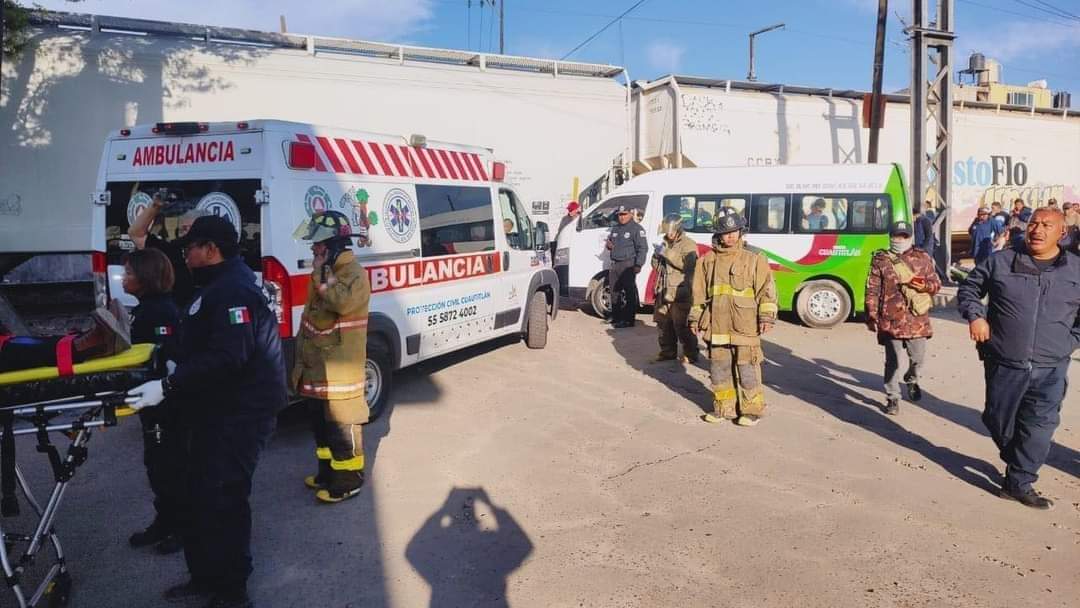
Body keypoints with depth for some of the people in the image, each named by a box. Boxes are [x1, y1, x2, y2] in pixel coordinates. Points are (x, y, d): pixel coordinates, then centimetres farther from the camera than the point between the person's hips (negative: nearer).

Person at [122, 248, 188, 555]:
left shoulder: (161, 311, -19)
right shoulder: (146, 308, 12)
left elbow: (165, 359, -25)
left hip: (166, 403, -10)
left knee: (171, 464, 1)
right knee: (156, 463, 17)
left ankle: (184, 526, 14)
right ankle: (165, 521, 30)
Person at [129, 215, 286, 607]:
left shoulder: (235, 290, -19)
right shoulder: (217, 287, 16)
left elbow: (228, 356, -30)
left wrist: (168, 386, -28)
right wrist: (178, 370, 13)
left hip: (240, 413, -11)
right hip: (217, 410, 11)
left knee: (223, 500, -4)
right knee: (202, 495, 18)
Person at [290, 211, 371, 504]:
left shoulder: (354, 273, -13)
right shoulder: (326, 271, 18)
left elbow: (342, 302, -33)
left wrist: (321, 275, -21)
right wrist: (302, 357, 22)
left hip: (340, 367, -10)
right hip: (317, 364, 10)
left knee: (342, 422, -4)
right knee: (321, 420, 18)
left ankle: (349, 478, 5)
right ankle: (328, 469, 32)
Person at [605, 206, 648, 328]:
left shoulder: (636, 228, -6)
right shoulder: (615, 228, 18)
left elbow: (643, 248, -12)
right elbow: (610, 240, 32)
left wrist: (638, 264, -20)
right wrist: (609, 245, 6)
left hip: (628, 265, -8)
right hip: (615, 265, 8)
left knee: (629, 293, -6)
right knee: (615, 292, 13)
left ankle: (628, 320, -4)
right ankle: (616, 317, 24)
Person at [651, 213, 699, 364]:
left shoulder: (689, 245, -6)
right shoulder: (666, 244, 17)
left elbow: (687, 265, -23)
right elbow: (657, 266, 23)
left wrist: (669, 255, -24)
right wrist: (656, 258, 1)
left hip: (680, 294, -7)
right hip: (664, 292, 7)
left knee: (682, 326, -6)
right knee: (663, 324, 12)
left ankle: (690, 354, 5)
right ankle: (667, 352, 24)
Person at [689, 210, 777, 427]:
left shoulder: (755, 259, 1)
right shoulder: (707, 260, 11)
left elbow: (766, 289, 0)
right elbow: (699, 292, 16)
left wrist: (766, 316, -8)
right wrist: (695, 317, 15)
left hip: (745, 326, -4)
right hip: (716, 325, 4)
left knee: (747, 369, -2)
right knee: (719, 368, 11)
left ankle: (752, 410, 10)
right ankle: (724, 407, 24)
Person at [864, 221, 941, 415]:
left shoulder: (923, 258, 7)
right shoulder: (881, 260, 0)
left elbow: (936, 283, 12)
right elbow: (872, 291, -2)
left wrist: (925, 286, -12)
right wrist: (871, 317, -7)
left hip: (917, 320, 3)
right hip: (891, 320, -2)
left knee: (918, 357, 13)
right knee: (893, 361, 1)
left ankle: (911, 379, 45)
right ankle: (892, 398, 13)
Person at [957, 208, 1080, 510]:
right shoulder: (1000, 262, -2)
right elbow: (968, 288, 9)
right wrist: (975, 315, -6)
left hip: (1051, 369, 0)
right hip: (1004, 364, 0)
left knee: (1038, 430, 0)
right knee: (999, 422, 13)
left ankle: (1019, 483, 13)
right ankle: (1016, 463, 40)